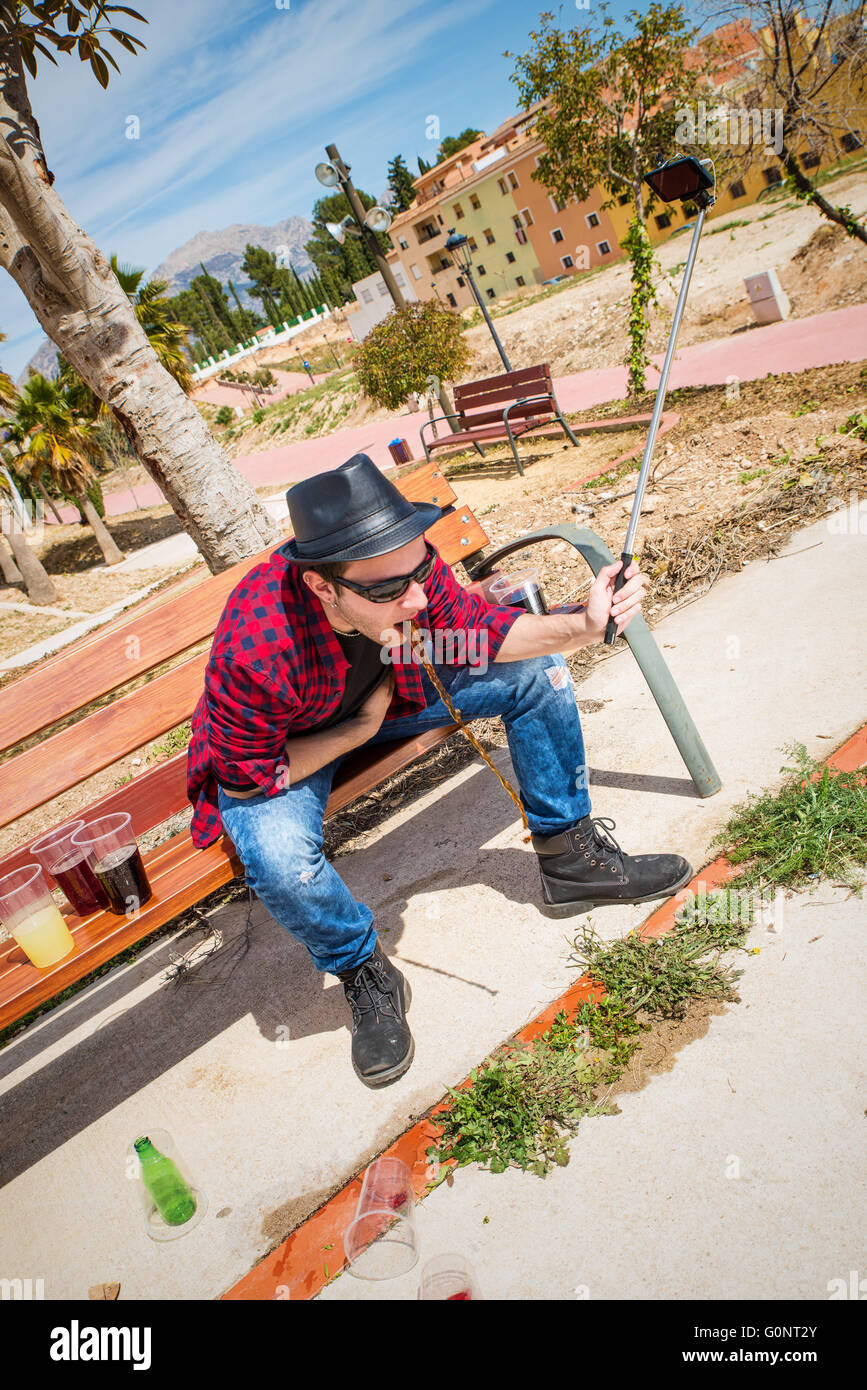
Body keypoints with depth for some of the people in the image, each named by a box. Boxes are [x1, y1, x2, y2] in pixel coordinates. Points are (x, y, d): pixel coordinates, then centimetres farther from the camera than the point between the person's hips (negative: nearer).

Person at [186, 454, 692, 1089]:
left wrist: (581, 627, -28)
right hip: (278, 751, -4)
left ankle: (571, 859, 11)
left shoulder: (408, 563, -28)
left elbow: (475, 629, -12)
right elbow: (248, 775, -25)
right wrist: (360, 729, -21)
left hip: (390, 690, 5)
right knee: (281, 860, -36)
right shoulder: (256, 652, -41)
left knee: (537, 670, -6)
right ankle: (366, 977, -1)